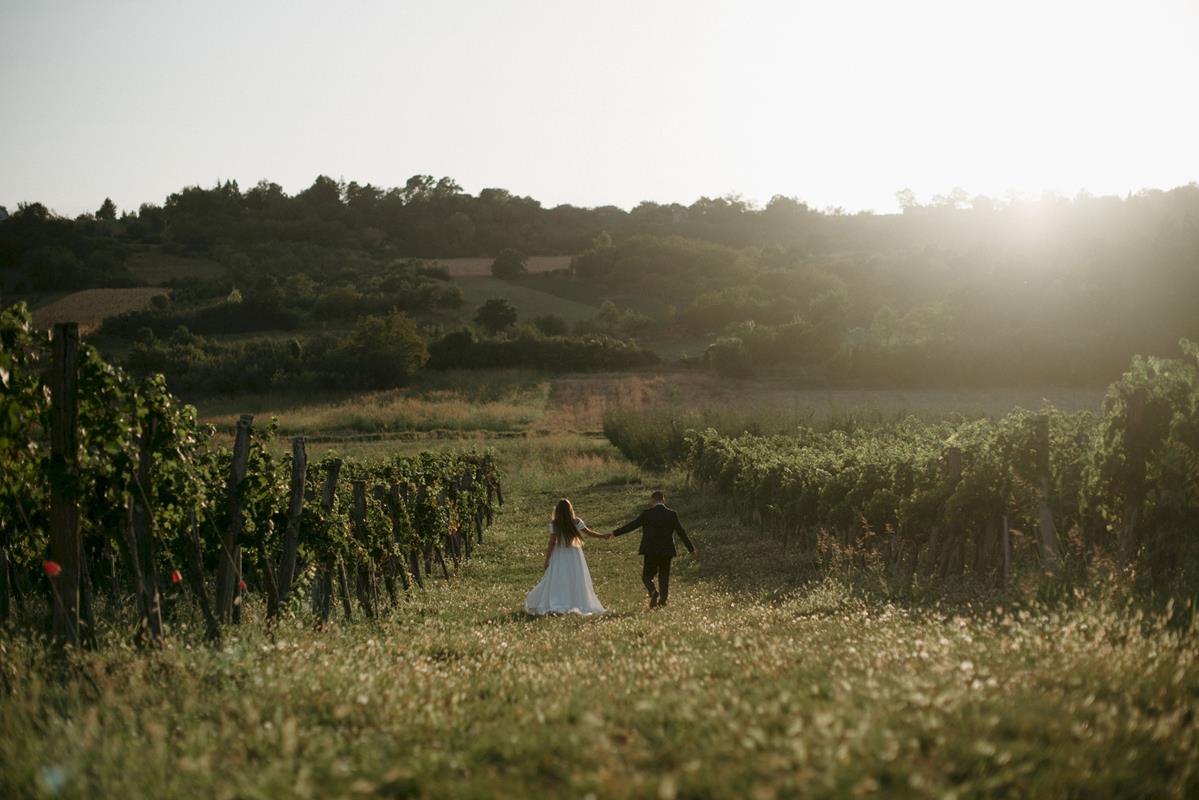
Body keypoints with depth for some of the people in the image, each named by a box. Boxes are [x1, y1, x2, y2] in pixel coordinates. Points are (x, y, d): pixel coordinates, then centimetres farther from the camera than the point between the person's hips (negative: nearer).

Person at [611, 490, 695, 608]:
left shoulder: (647, 513, -7)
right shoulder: (671, 514, -1)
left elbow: (632, 525, -4)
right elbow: (681, 533, 0)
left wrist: (615, 533, 6)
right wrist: (691, 548, 8)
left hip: (651, 552, -2)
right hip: (666, 552, 2)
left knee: (647, 576, 8)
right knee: (664, 577, 12)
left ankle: (653, 592, -20)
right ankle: (662, 601, 3)